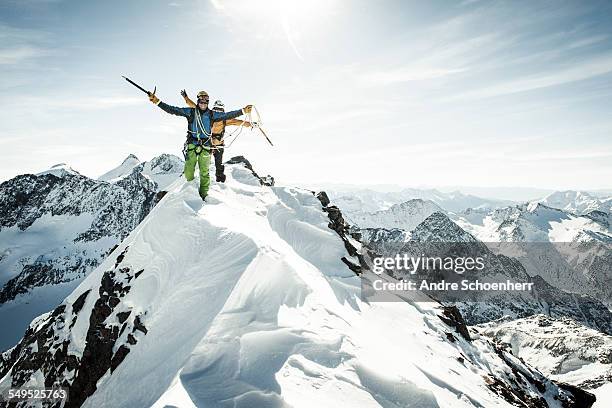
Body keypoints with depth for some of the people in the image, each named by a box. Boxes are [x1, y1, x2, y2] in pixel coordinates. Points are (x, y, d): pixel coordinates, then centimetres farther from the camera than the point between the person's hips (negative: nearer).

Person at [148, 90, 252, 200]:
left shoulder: (212, 114, 7)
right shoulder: (190, 112, 4)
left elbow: (228, 115, 6)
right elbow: (173, 110, 0)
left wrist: (243, 111, 1)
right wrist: (158, 102, -7)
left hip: (205, 146, 0)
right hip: (192, 145, 0)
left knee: (204, 172, 0)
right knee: (189, 171, -3)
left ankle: (204, 194, 11)